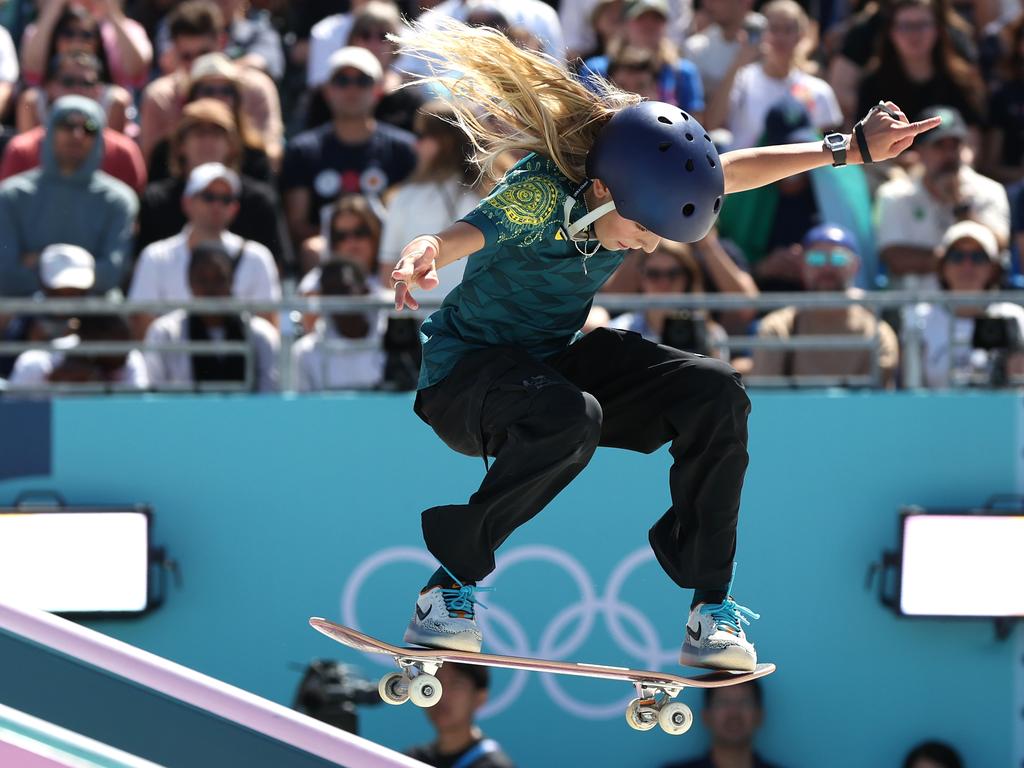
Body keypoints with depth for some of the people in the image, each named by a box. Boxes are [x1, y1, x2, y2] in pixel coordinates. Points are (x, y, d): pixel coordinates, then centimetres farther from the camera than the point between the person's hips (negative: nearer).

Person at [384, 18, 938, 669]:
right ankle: (451, 585, -23)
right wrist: (422, 255, -73)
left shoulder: (640, 186, -8)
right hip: (466, 369, -7)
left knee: (716, 394, -11)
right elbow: (462, 236, -48)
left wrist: (853, 150, 8)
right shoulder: (542, 195, -30)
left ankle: (712, 610, -4)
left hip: (556, 362, 8)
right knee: (569, 420, -40)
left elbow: (733, 170, 8)